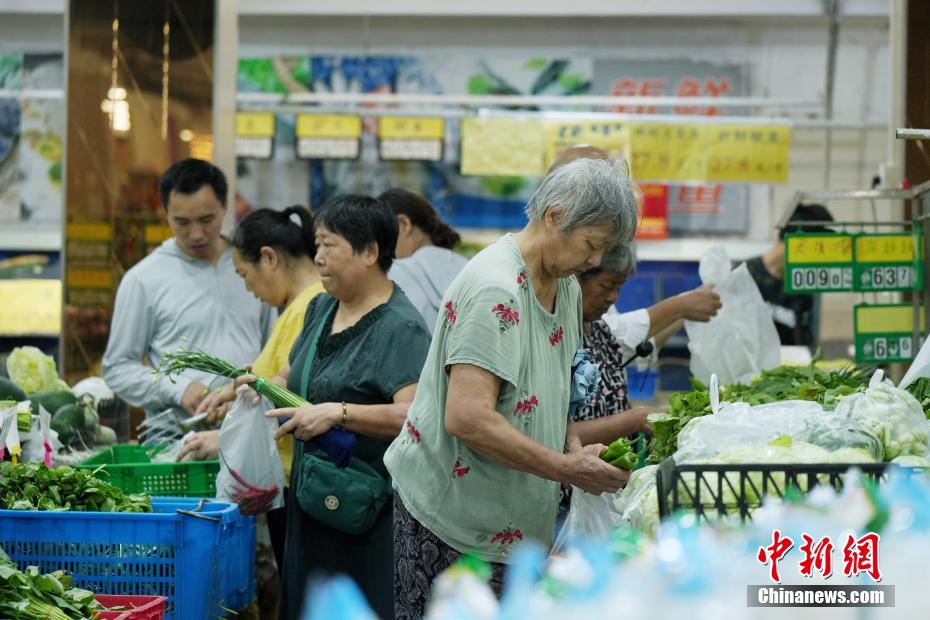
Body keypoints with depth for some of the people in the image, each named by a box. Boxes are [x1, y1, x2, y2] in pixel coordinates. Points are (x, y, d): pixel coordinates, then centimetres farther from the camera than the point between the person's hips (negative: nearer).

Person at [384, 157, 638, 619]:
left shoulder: (565, 286, 10)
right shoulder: (495, 289, -21)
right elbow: (467, 418, -29)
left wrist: (574, 448, -1)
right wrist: (569, 468, -23)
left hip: (515, 517, 9)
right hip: (451, 513, -9)